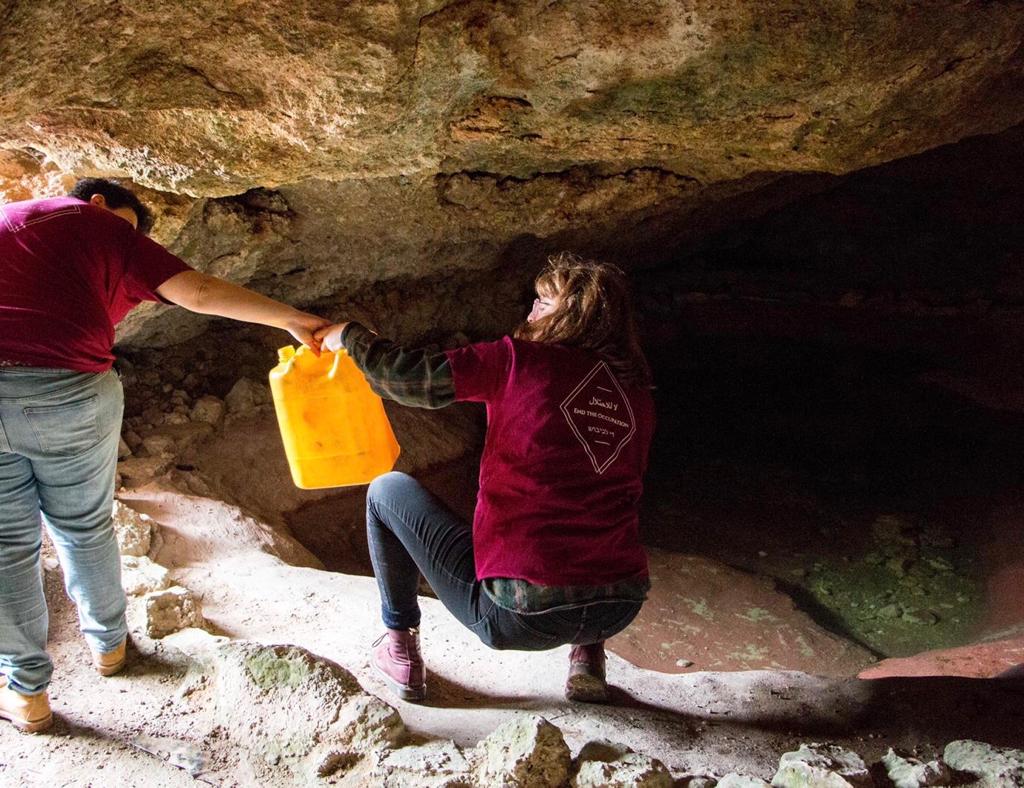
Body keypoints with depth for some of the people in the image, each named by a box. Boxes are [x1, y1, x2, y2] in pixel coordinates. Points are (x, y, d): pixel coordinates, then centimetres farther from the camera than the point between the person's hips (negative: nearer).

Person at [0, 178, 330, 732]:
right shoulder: (103, 226, 10)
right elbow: (196, 292, -1)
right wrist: (293, 320, 2)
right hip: (69, 393, -2)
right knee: (83, 528, 19)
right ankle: (107, 643, 40)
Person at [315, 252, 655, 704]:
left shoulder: (523, 360, -7)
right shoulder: (638, 396, 8)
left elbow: (407, 378, -8)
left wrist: (349, 337, 11)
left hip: (518, 615, -5)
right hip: (620, 611, 5)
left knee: (388, 489, 15)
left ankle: (400, 648, 23)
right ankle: (588, 655, 25)